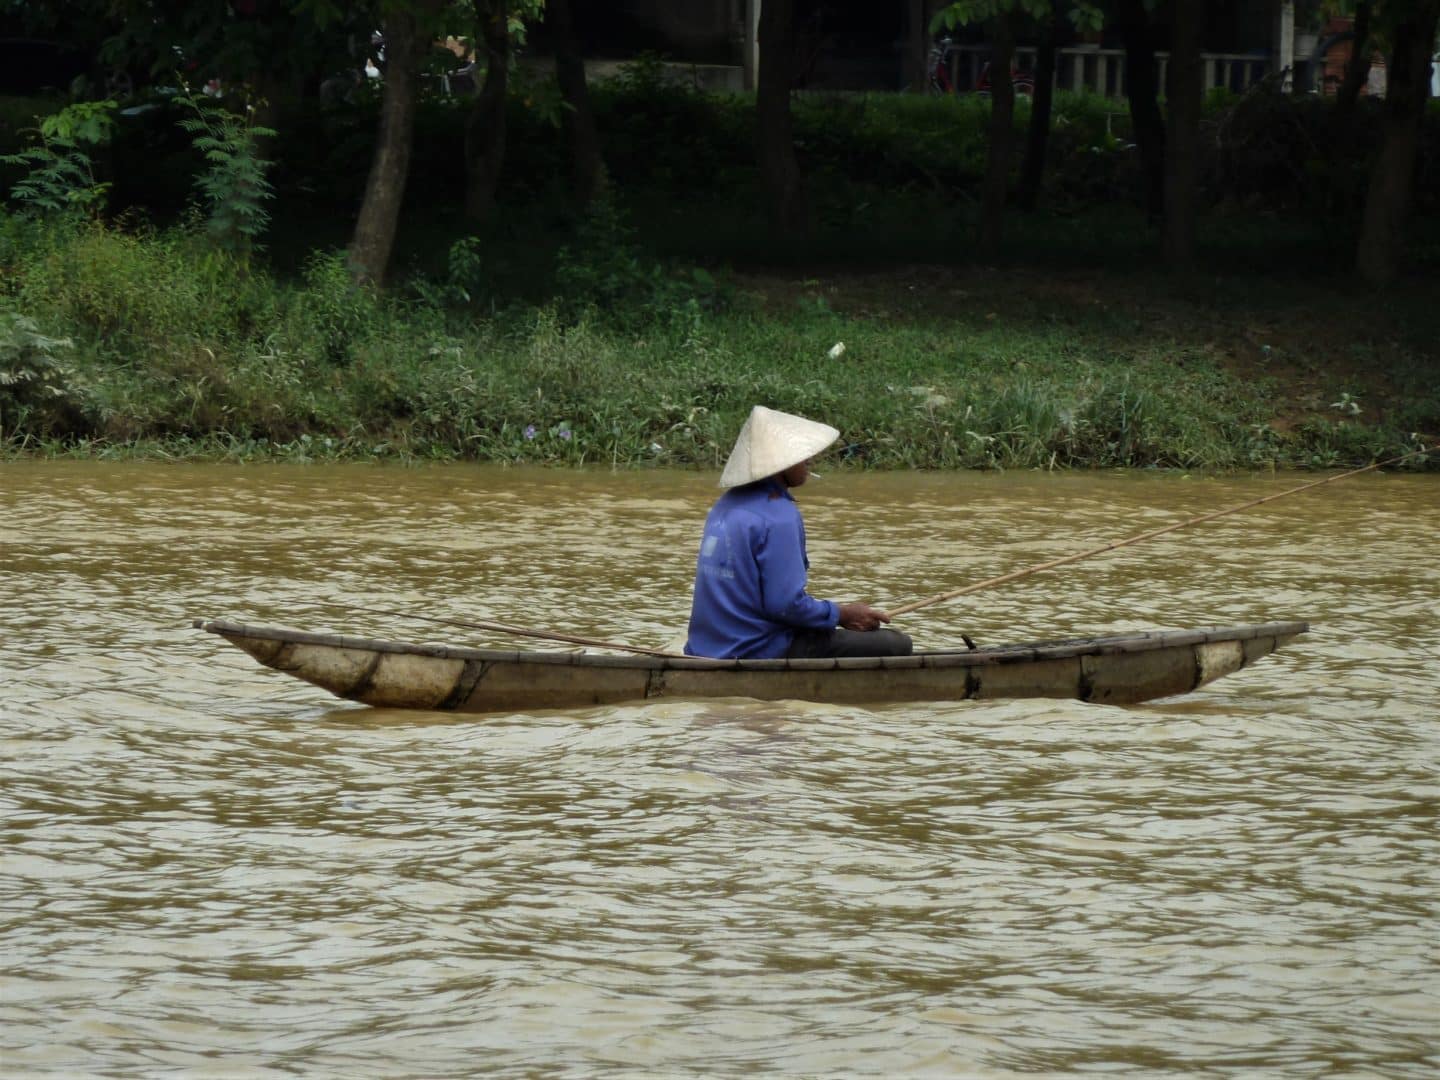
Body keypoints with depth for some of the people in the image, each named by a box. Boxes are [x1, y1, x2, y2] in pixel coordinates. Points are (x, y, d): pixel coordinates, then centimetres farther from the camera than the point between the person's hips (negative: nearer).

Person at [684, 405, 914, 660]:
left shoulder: (726, 505, 12)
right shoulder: (779, 517, -17)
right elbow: (787, 604, -22)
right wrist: (842, 615, -6)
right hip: (760, 654, -10)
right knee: (895, 644, -7)